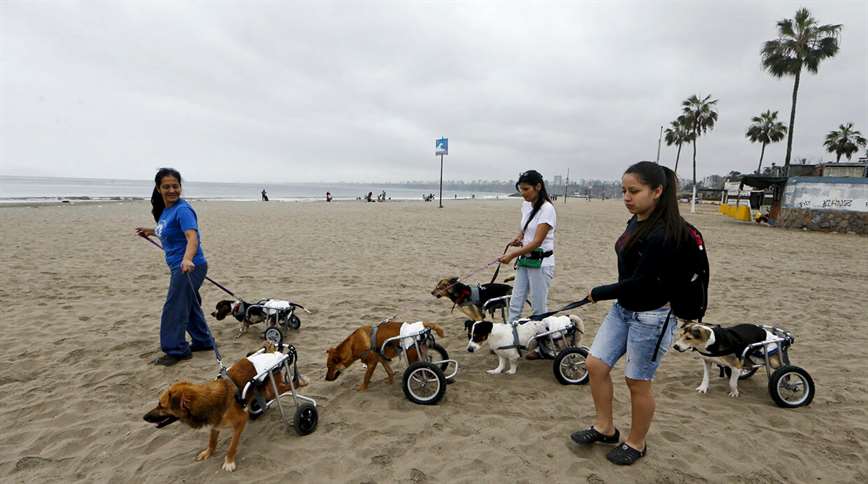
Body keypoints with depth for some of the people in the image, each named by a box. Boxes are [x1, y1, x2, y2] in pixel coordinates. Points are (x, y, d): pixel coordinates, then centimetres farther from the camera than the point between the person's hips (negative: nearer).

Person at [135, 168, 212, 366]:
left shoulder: (182, 209, -19)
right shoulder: (165, 209, 9)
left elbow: (192, 237, -33)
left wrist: (187, 259, -48)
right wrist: (152, 231, 21)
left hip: (190, 267, -10)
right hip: (181, 267, 10)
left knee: (174, 309, -4)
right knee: (190, 305, 19)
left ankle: (176, 350, 8)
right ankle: (203, 341, 32)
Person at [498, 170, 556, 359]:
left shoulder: (547, 209, -17)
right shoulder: (526, 205, 6)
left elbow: (537, 241, -23)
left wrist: (512, 255, -28)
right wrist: (518, 237, 2)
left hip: (541, 263, -8)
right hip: (524, 260, 8)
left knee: (539, 307, 3)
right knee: (515, 304, 9)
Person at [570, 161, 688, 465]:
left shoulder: (663, 233, -24)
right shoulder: (636, 222, 3)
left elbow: (640, 282, -24)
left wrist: (598, 294, -12)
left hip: (651, 317, -8)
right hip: (622, 309, 8)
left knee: (637, 382, 8)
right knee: (595, 365, 9)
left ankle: (636, 443, 31)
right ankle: (605, 428, 29)